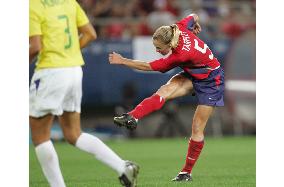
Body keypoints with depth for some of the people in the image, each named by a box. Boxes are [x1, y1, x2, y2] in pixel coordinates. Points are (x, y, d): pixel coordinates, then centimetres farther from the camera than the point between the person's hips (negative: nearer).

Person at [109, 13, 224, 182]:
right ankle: (132, 117, -35)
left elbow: (149, 67, -28)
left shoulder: (181, 55, -37)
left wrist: (122, 61, -21)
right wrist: (196, 26, 28)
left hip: (211, 81, -8)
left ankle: (187, 172, 6)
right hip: (193, 75, 8)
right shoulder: (179, 28, -19)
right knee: (164, 91, -21)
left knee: (197, 128, -4)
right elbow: (193, 17, 4)